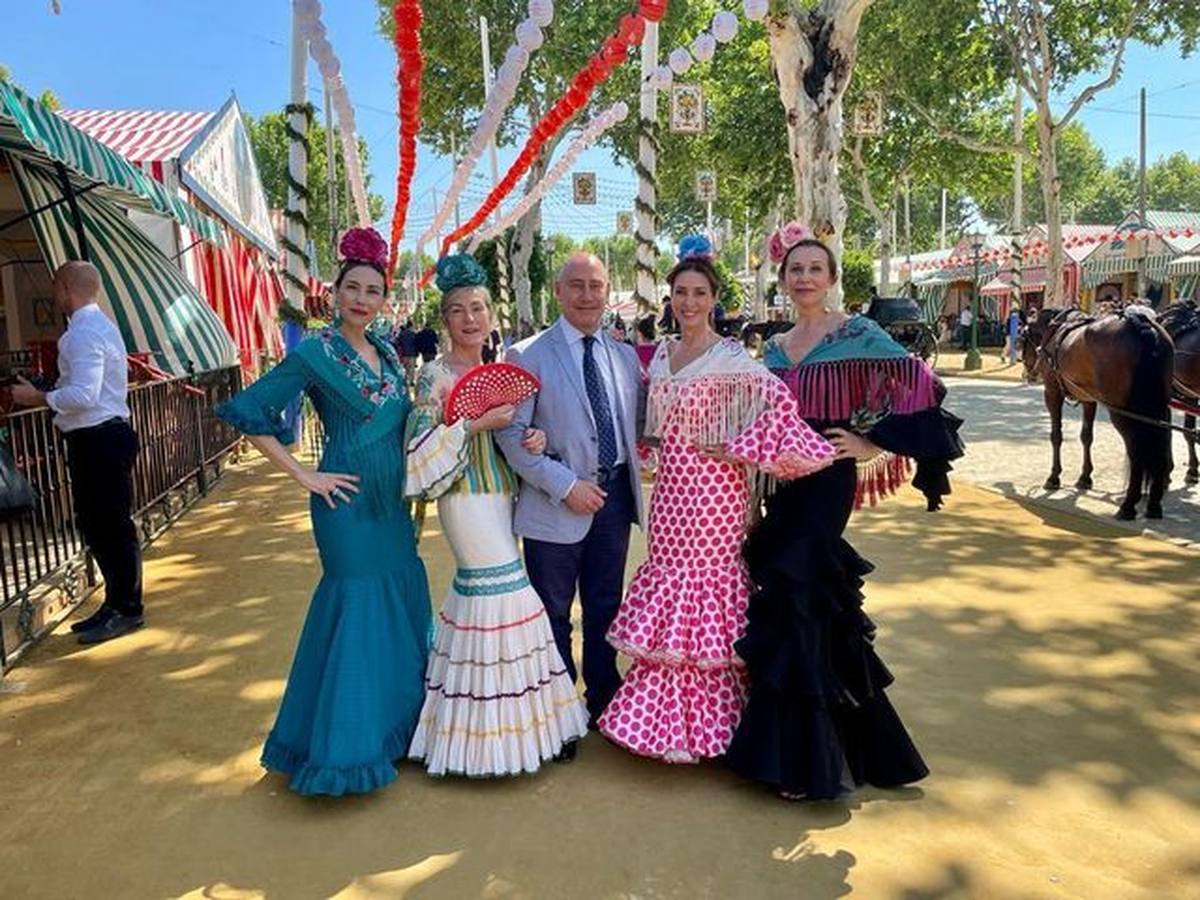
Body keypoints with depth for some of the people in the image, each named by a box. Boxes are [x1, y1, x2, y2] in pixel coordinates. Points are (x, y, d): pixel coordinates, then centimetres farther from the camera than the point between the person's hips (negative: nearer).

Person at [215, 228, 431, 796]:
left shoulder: (388, 352, 9)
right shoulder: (315, 353, -11)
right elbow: (247, 413, -13)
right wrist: (303, 476, -13)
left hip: (392, 501, 7)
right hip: (347, 501, -7)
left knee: (404, 603, 13)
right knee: (357, 606, -1)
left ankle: (393, 725, 31)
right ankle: (345, 745, 17)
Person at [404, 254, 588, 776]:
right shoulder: (436, 374, -7)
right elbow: (423, 444, -15)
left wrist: (534, 438, -2)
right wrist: (477, 423, -19)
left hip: (501, 492, 7)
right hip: (465, 495, -7)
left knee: (476, 587, 12)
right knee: (502, 588, -9)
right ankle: (491, 731, 6)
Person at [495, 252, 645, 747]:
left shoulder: (625, 355, 9)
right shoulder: (528, 355, -7)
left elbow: (640, 424, 14)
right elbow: (510, 433, -13)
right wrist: (566, 485, -18)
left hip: (615, 497, 5)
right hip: (557, 503, -4)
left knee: (605, 608, 18)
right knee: (553, 614, 9)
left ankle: (603, 701, 36)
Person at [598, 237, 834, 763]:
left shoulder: (730, 359, -10)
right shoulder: (661, 355, 10)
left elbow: (780, 405, -20)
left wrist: (735, 449, -18)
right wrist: (658, 445, 6)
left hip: (710, 491, -6)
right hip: (670, 485, 7)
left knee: (704, 581, 0)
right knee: (667, 575, 10)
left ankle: (700, 720, 16)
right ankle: (669, 717, 25)